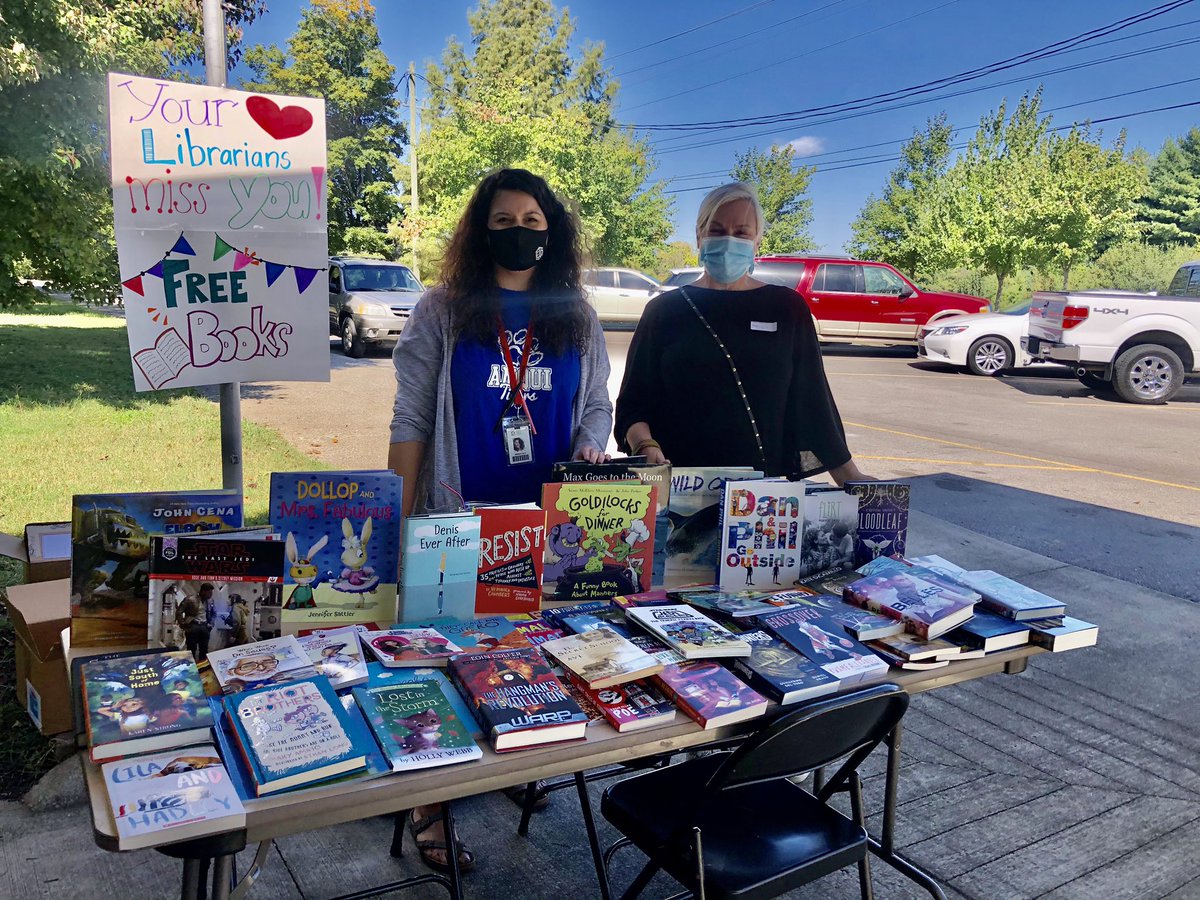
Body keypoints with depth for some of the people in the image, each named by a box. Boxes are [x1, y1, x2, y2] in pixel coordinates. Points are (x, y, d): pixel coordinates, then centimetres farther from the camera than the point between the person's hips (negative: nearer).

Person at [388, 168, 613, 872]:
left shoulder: (577, 316, 7)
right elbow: (412, 421, -2)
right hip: (462, 517, -3)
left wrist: (589, 449, -11)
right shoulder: (444, 311, -1)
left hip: (553, 520, 3)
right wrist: (402, 520, -6)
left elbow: (598, 404, 11)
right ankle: (428, 797, 19)